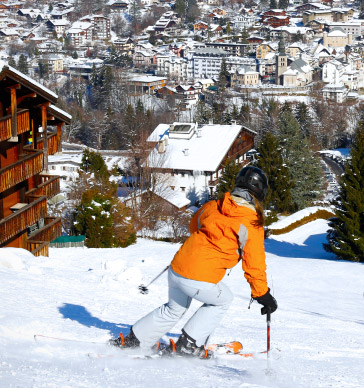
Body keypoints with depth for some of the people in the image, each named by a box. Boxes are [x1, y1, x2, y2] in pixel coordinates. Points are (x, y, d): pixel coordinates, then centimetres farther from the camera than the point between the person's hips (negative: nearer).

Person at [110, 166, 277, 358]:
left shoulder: (213, 206, 8)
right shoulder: (252, 224, -7)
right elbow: (254, 263, -5)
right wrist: (262, 294, 4)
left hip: (176, 269, 6)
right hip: (200, 280, -6)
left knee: (174, 309, 30)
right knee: (222, 300, 25)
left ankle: (133, 340, 34)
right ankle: (189, 344, 19)